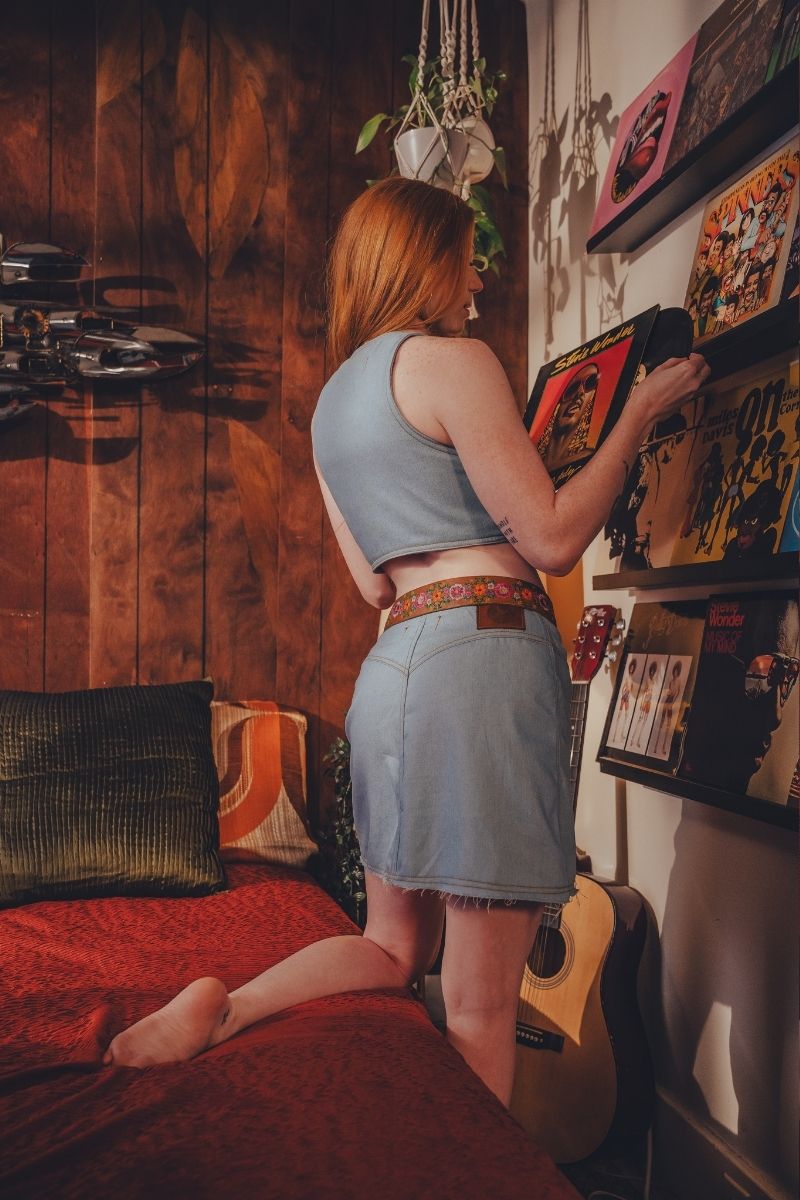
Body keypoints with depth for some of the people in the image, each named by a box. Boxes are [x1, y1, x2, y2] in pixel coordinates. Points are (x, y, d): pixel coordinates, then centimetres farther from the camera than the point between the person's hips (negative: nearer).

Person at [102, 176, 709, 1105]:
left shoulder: (333, 401, 20)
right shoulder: (451, 360, -5)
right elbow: (552, 541, -8)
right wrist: (639, 414, 2)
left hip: (395, 657, 8)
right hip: (485, 652, -8)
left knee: (395, 949, 18)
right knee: (480, 997, -1)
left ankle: (221, 1010, 4)